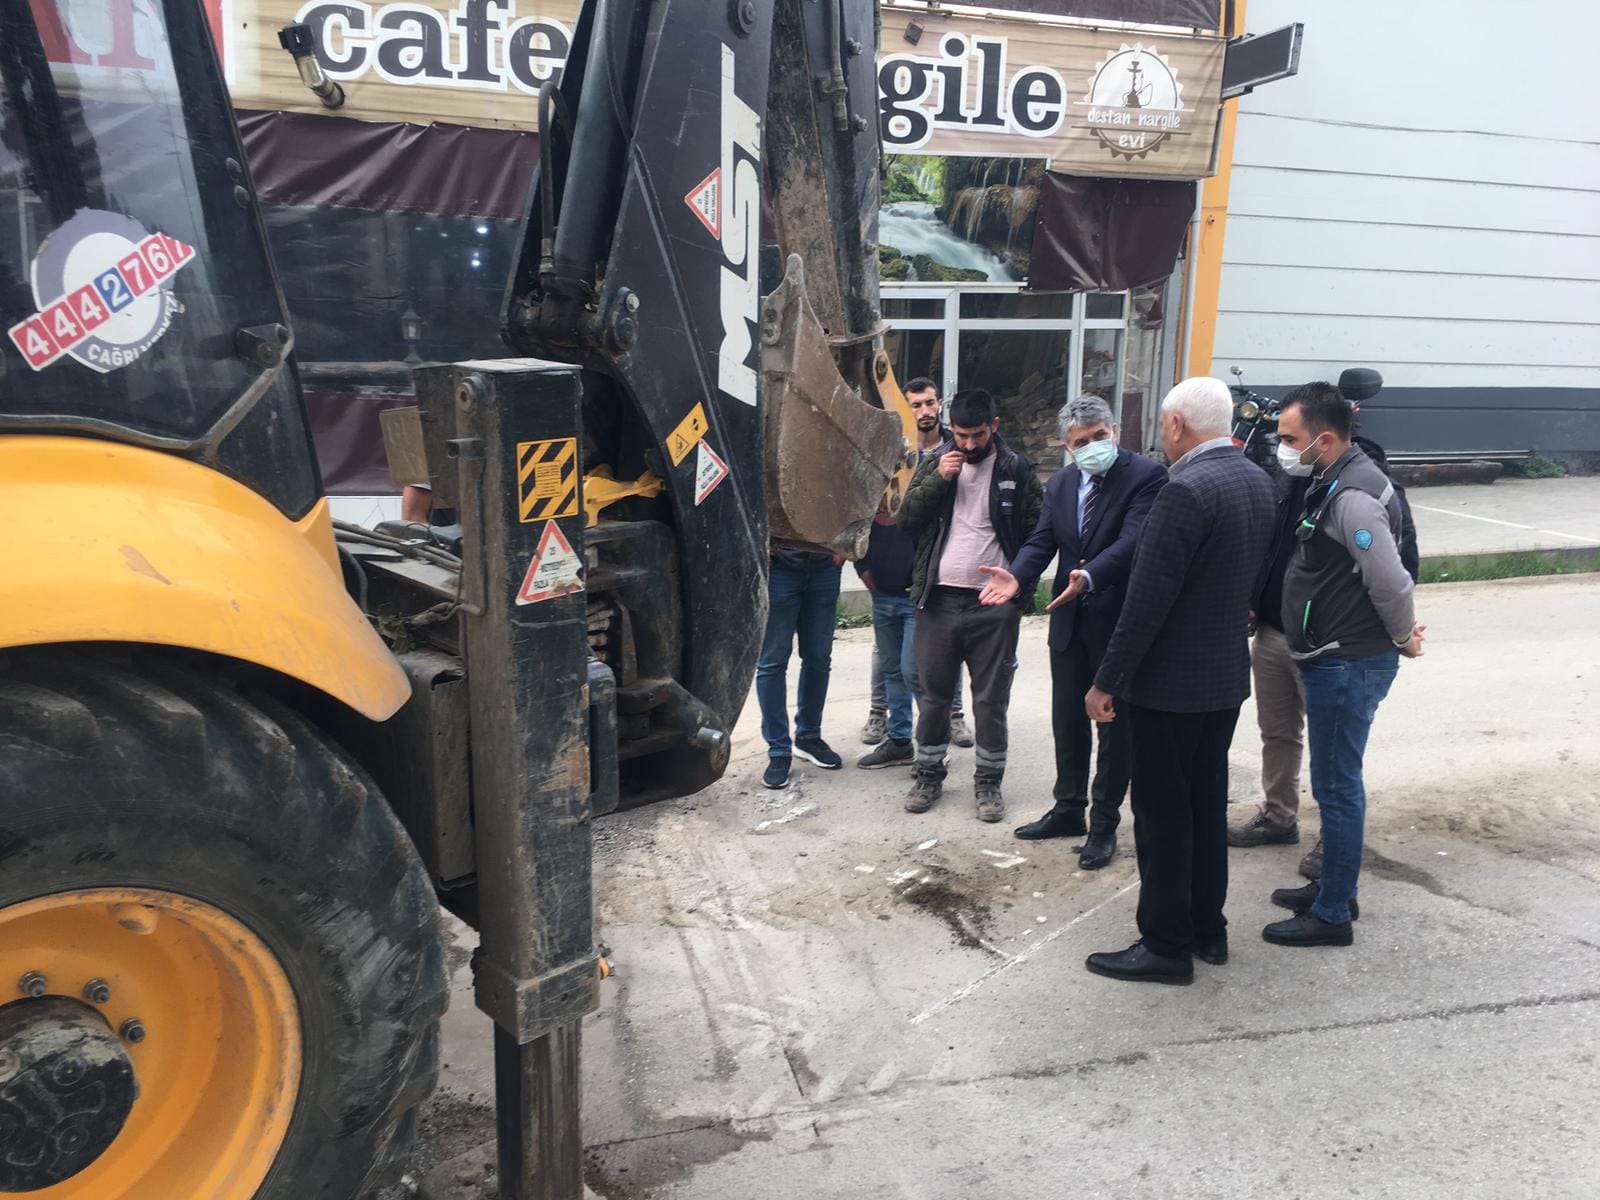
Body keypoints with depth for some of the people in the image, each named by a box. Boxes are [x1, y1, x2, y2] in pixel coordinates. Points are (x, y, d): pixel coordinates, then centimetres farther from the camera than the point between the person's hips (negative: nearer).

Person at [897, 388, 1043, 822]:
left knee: (991, 701, 7)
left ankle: (988, 781, 22)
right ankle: (929, 774, 27)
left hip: (995, 605, -2)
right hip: (939, 599, 2)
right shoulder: (936, 461, 7)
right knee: (934, 694, 12)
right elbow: (906, 516, 1)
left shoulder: (1018, 470, 0)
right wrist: (938, 478, -12)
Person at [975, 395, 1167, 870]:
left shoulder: (1146, 476, -12)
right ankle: (1068, 810, 33)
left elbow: (1131, 541, -24)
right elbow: (1042, 541, 2)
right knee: (1067, 721, 16)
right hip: (1069, 619, 6)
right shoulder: (1060, 483, 8)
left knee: (1114, 726, 7)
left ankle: (1104, 823, 20)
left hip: (1119, 620, -6)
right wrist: (1018, 576, -18)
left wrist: (1089, 576, -40)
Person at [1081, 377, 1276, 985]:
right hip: (1227, 675, 9)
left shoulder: (1186, 490, -23)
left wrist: (1107, 681, -17)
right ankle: (1207, 928, 31)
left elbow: (1148, 599, -23)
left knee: (1163, 814, 3)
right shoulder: (1257, 481, 5)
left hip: (1171, 682, -9)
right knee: (1206, 804, 19)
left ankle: (1166, 946, 14)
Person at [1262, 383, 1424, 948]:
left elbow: (1391, 582, -23)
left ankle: (1332, 915, 12)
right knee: (1336, 783, 19)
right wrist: (1403, 629, 14)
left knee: (1336, 786, 0)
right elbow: (1382, 577, 19)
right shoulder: (1335, 482, 10)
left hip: (1347, 664, -10)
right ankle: (1334, 886, 34)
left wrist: (1403, 639, -7)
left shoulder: (1352, 497, -22)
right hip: (1334, 658, 10)